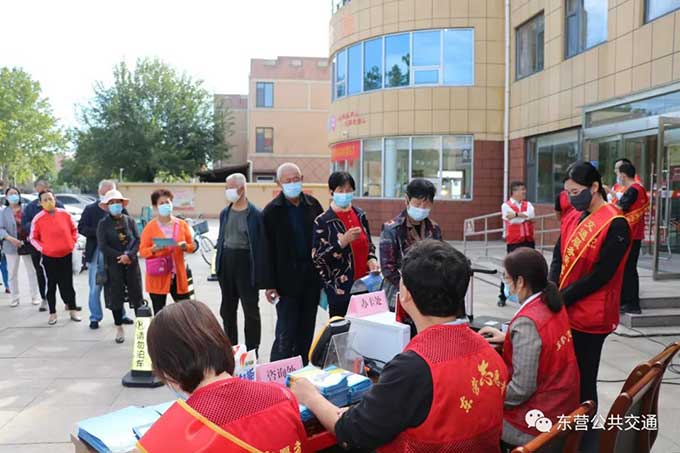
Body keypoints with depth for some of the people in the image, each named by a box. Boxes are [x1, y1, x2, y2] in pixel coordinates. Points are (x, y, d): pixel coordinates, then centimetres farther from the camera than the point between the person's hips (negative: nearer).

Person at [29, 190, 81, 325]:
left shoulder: (65, 214, -3)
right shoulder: (38, 219, -8)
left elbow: (74, 230, 10)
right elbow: (33, 238, 1)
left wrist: (73, 243, 0)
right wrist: (42, 248, -11)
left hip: (67, 255, 1)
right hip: (49, 257, -1)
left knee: (68, 284, 8)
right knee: (51, 286, 7)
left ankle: (72, 310, 20)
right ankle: (53, 314, 17)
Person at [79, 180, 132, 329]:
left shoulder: (121, 209, 0)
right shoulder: (90, 209, 1)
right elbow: (81, 228, -4)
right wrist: (98, 232, -17)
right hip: (96, 253, -1)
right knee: (95, 287, 5)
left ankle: (120, 315, 25)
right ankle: (95, 317, 17)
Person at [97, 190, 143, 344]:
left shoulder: (130, 220, 6)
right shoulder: (103, 224, 0)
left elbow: (137, 240, 0)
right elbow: (102, 246, -6)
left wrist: (129, 255, -16)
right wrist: (120, 256, -13)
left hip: (131, 263, 1)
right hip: (113, 265, -1)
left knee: (137, 296, 3)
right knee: (115, 297, 4)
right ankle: (119, 328, 17)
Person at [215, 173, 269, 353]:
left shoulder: (255, 214, -10)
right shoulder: (225, 213, 9)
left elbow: (261, 244, -11)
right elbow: (221, 239, 14)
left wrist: (259, 275, -15)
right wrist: (218, 265, 9)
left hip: (245, 263, -6)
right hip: (227, 263, 6)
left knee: (250, 310, 3)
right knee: (227, 310, 15)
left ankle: (252, 351, 14)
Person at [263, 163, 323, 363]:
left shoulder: (313, 205, 6)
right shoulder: (272, 211, -4)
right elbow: (267, 250, -5)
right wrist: (269, 284, -9)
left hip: (312, 276, 4)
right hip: (287, 278, -4)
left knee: (306, 329, 12)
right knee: (286, 331, -3)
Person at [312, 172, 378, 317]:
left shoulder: (360, 215, 8)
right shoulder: (323, 221, -7)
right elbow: (317, 258, -10)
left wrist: (372, 260, -2)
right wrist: (343, 241, -20)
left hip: (364, 284, 4)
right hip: (340, 288, -4)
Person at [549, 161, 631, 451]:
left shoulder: (615, 224, -14)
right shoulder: (572, 219, 8)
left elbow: (600, 275, -18)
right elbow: (558, 258, 8)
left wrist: (561, 298, -15)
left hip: (589, 318, -7)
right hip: (565, 312, 7)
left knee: (582, 381, 3)